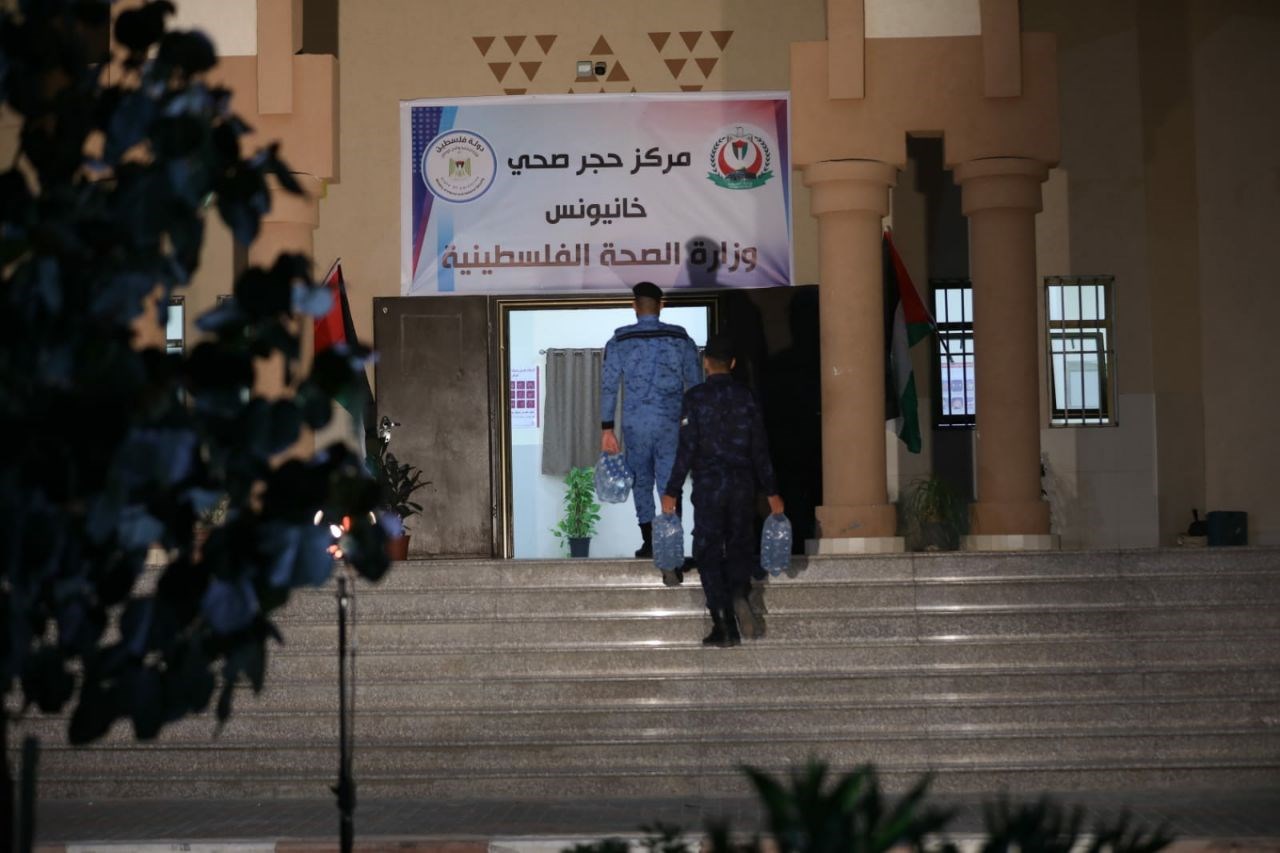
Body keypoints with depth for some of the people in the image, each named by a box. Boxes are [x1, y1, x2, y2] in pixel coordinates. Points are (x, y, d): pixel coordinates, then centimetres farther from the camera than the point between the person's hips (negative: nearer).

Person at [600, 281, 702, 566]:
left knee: (641, 480, 20)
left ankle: (648, 542, 27)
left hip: (635, 423, 0)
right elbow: (695, 383, 4)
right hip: (671, 423, 0)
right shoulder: (680, 338, 1)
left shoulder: (620, 341, -1)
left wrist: (606, 428, 2)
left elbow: (609, 385, -2)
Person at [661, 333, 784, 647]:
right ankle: (740, 594, -9)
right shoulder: (746, 396, 2)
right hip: (743, 483, 3)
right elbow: (759, 448, 4)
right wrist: (771, 491, 10)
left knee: (708, 553, 3)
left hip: (708, 485, -3)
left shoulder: (695, 397, -6)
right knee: (740, 548, 17)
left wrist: (672, 491, -5)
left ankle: (724, 624, -3)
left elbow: (687, 448, -9)